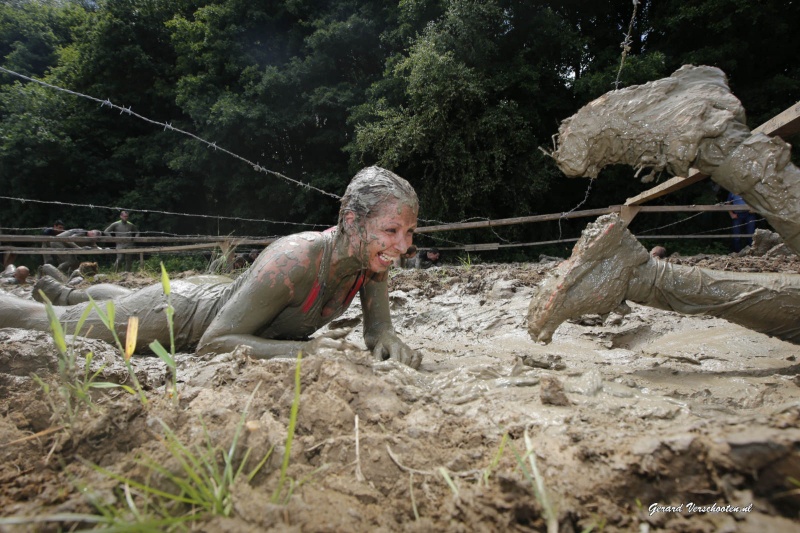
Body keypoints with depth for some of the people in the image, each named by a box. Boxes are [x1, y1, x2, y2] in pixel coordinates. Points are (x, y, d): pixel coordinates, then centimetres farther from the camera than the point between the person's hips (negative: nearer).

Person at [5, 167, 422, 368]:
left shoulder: (375, 257, -21)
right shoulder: (293, 261, -43)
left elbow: (377, 327, -14)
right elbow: (212, 342, -39)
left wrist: (386, 339, -37)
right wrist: (303, 348, -49)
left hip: (220, 292, 7)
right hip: (177, 312, -7)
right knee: (51, 320, 17)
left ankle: (61, 287, 65)